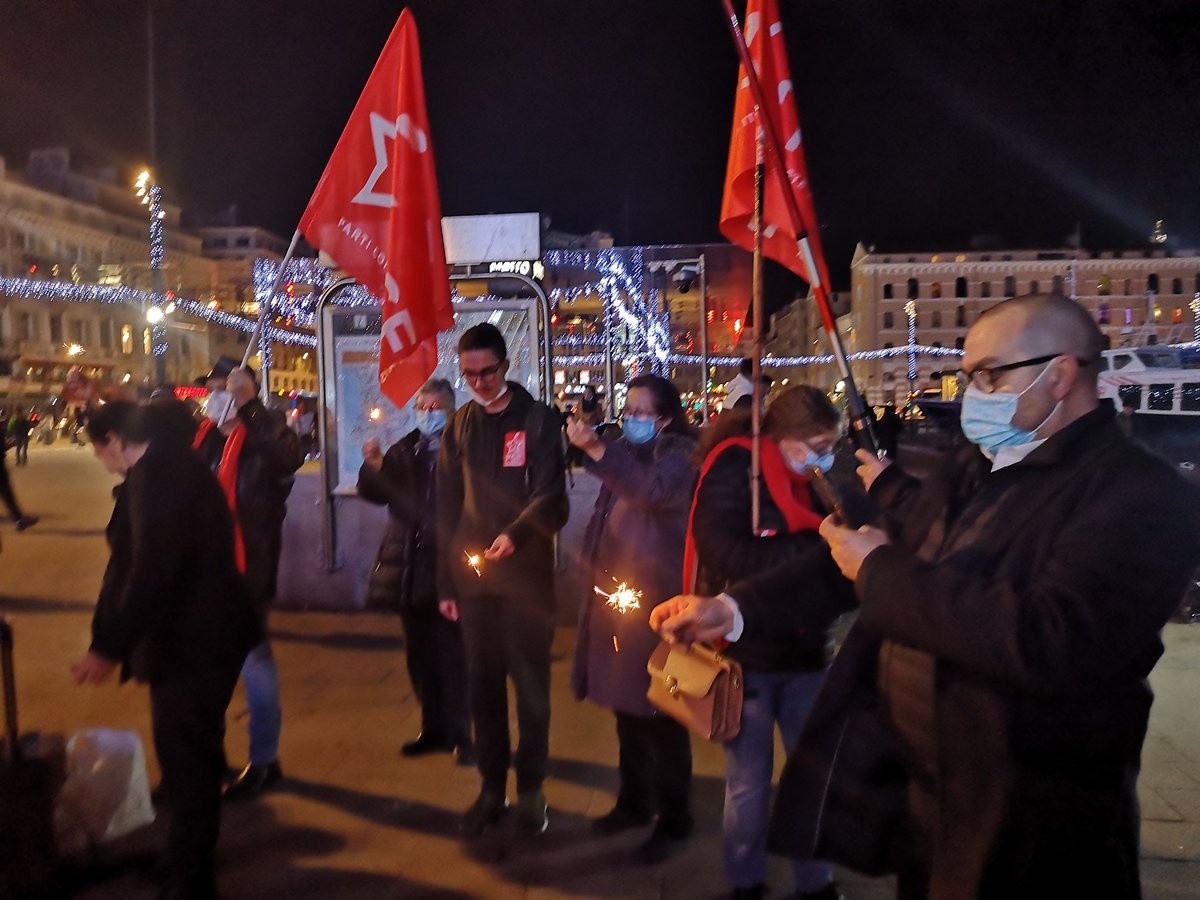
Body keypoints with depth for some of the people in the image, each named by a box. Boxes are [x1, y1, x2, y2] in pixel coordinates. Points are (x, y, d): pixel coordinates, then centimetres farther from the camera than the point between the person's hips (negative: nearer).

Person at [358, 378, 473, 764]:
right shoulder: (404, 450, 10)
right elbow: (374, 493, 4)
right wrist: (374, 466, -13)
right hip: (410, 568, 6)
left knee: (453, 653, -1)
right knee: (420, 654, 14)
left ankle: (460, 734, 12)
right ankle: (434, 729, 28)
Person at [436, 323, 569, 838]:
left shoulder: (537, 420, -1)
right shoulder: (458, 427, 11)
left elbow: (549, 494, -9)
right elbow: (447, 509, 11)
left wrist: (514, 534, -29)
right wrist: (446, 582, 8)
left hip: (526, 572, -3)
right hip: (473, 575, 4)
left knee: (531, 682, 5)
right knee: (482, 683, 9)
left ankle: (530, 789, 19)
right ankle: (492, 786, 23)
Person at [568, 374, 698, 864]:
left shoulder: (681, 455, -9)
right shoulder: (627, 450, 14)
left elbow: (653, 488, -32)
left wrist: (596, 448, -41)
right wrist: (593, 564, 18)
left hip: (655, 599, -7)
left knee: (659, 713, 0)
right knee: (626, 702, 17)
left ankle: (673, 820, 14)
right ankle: (634, 801, 32)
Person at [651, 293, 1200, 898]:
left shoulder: (1143, 496, -18)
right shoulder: (972, 468, 6)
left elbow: (1050, 643, -32)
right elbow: (856, 556, 9)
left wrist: (882, 571, -22)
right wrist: (734, 610, -1)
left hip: (1018, 830, -6)